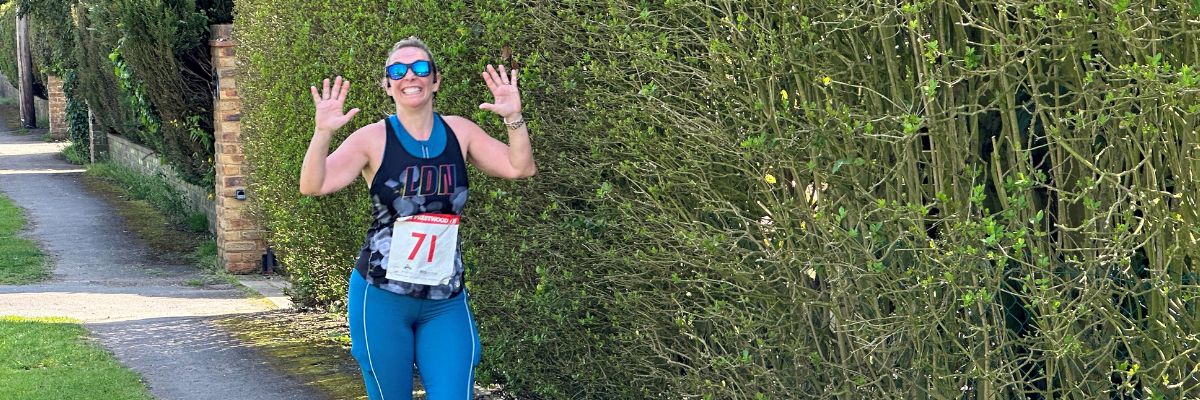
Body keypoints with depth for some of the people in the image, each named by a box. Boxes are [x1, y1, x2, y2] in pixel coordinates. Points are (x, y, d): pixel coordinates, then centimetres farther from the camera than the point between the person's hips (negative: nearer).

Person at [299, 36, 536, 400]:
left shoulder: (459, 132, 5)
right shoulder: (373, 139, -6)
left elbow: (520, 168, 0)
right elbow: (312, 186, -15)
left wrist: (513, 118, -16)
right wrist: (323, 133, -31)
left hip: (446, 302, 2)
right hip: (381, 298, -2)